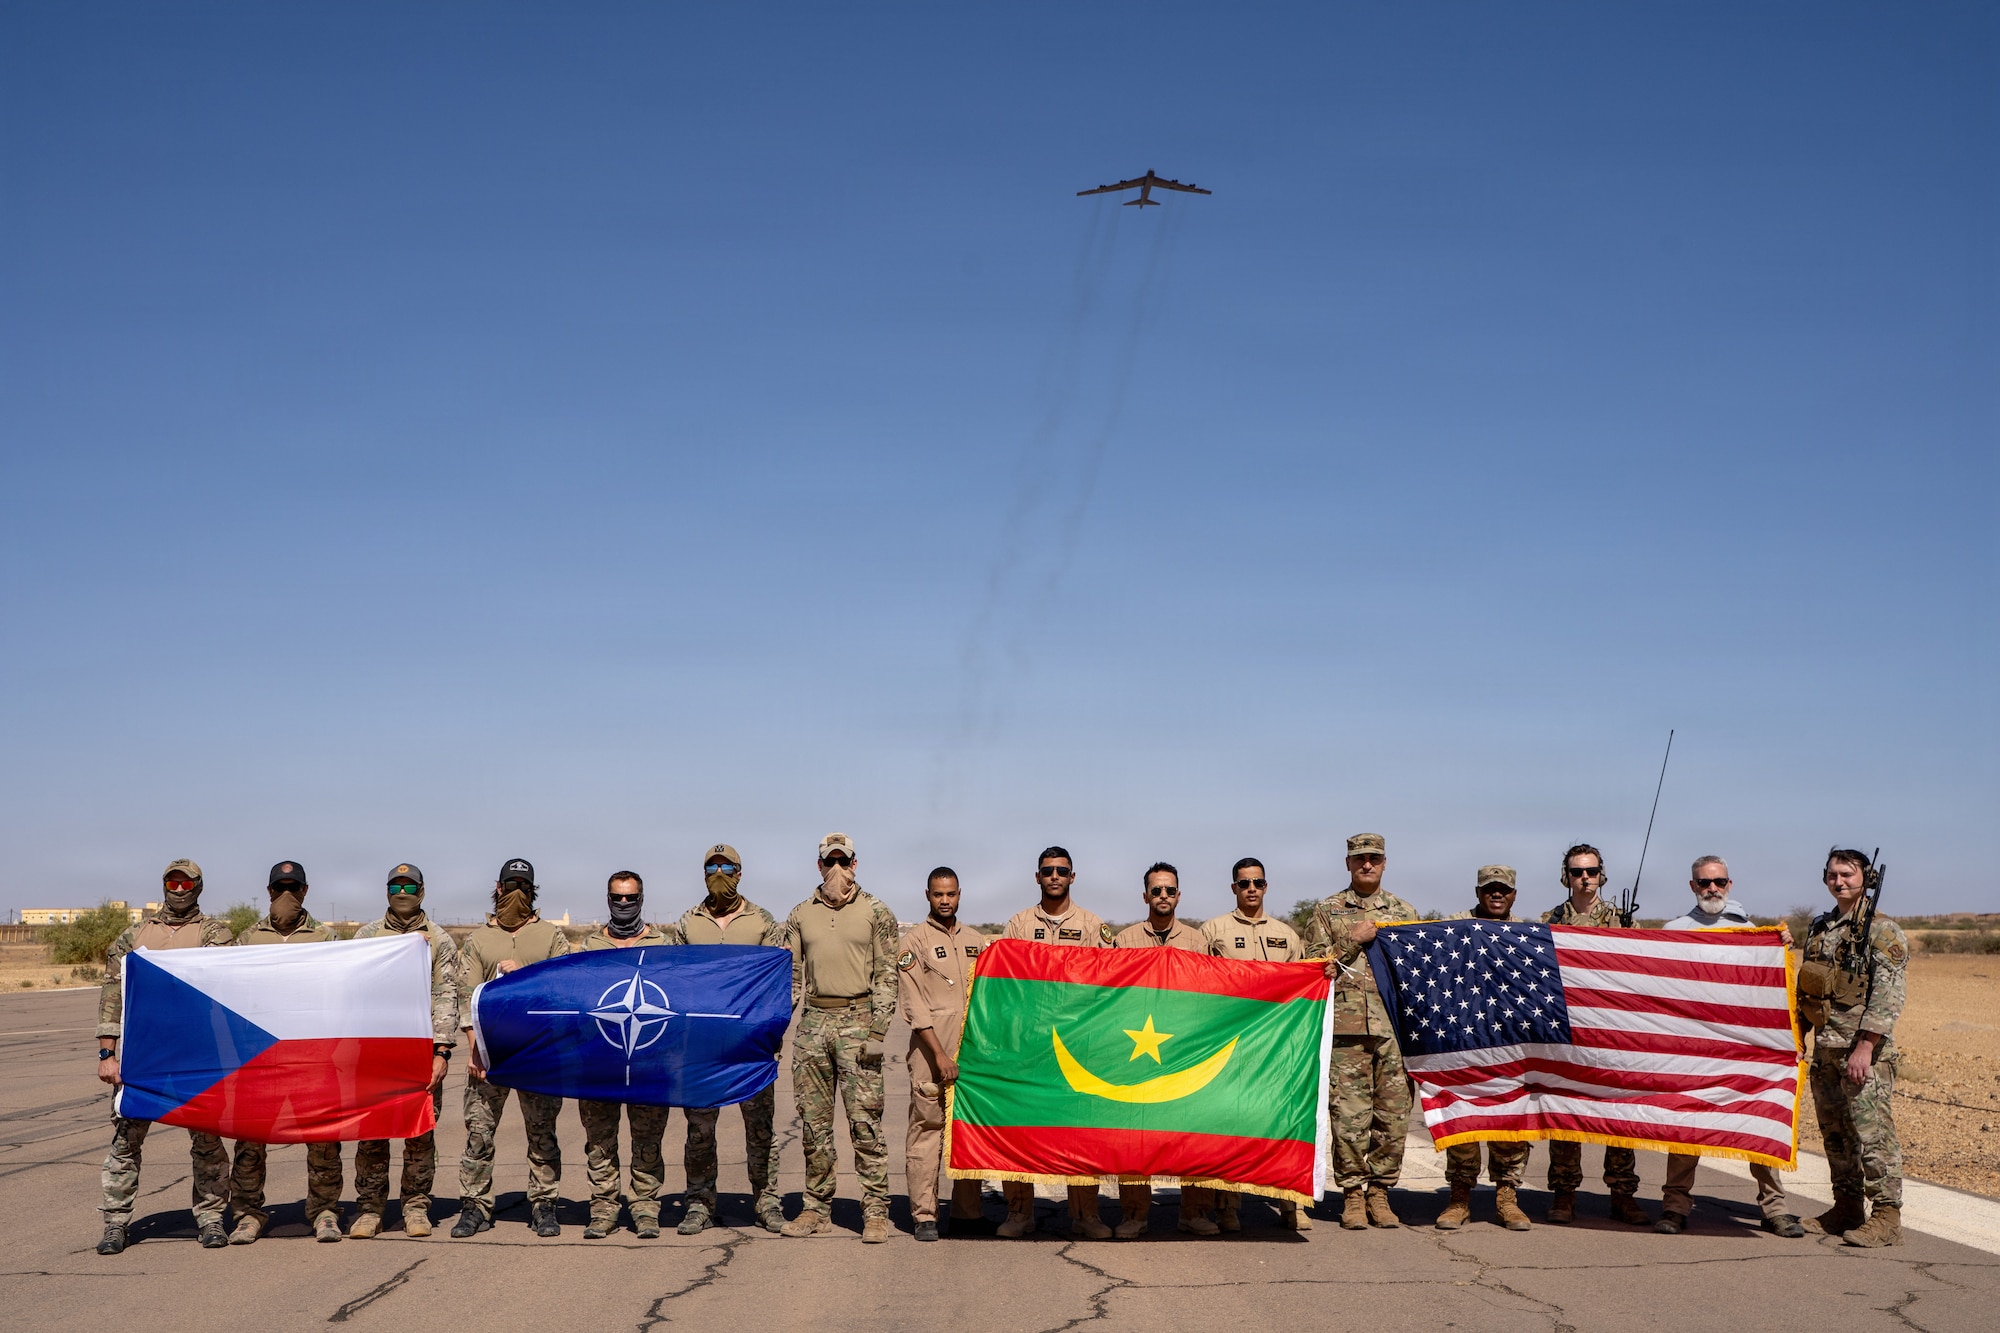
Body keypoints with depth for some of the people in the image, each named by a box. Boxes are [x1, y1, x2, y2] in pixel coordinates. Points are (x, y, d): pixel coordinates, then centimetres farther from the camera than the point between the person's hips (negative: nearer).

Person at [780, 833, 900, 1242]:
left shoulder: (876, 912, 3)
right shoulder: (801, 916, 13)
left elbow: (886, 975, 0)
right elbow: (791, 976, 15)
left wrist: (878, 1031, -9)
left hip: (857, 1020, -3)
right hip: (813, 1022, 4)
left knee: (865, 1119, -7)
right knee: (813, 1120, 5)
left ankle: (875, 1211, -2)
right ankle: (817, 1209, 13)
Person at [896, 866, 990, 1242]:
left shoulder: (976, 941, 16)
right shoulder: (914, 941, 1)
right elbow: (915, 1006, -6)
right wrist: (940, 1055, -13)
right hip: (931, 1052, -4)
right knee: (926, 1130, -5)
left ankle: (967, 1213, 11)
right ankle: (924, 1215, -1)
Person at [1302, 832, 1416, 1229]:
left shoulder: (1404, 912, 16)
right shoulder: (1326, 911, 10)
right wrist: (1353, 941, -6)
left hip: (1395, 1026, 2)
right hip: (1346, 1025, -2)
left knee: (1393, 1113, 1)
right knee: (1350, 1114, -4)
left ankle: (1379, 1191, 12)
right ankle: (1353, 1193, 5)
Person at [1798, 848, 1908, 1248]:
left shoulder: (1882, 930, -7)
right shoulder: (1819, 928, 15)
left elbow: (1888, 994, -15)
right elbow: (1807, 989, 22)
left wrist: (1865, 1047, -21)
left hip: (1864, 1051, -7)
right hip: (1825, 1049, 7)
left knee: (1872, 1131, -8)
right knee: (1835, 1132, 11)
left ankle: (1886, 1217, -3)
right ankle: (1846, 1209, 20)